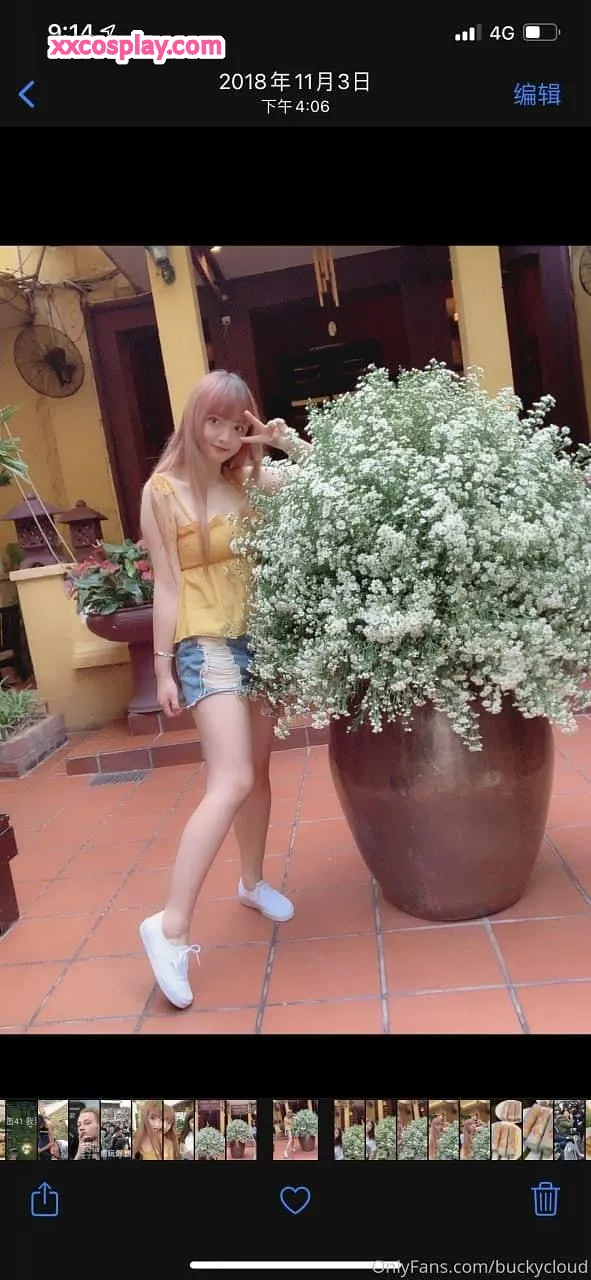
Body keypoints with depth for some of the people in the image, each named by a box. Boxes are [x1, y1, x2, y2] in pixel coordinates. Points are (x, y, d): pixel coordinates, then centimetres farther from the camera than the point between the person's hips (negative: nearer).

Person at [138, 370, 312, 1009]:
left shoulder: (252, 480, 7)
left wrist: (287, 441, -3)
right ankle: (171, 926, -9)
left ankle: (253, 882, 34)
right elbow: (166, 584, -6)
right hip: (207, 644, -6)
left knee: (258, 771, 15)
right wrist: (163, 666, -7)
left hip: (262, 636, 6)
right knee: (231, 783, -16)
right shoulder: (163, 489, -4)